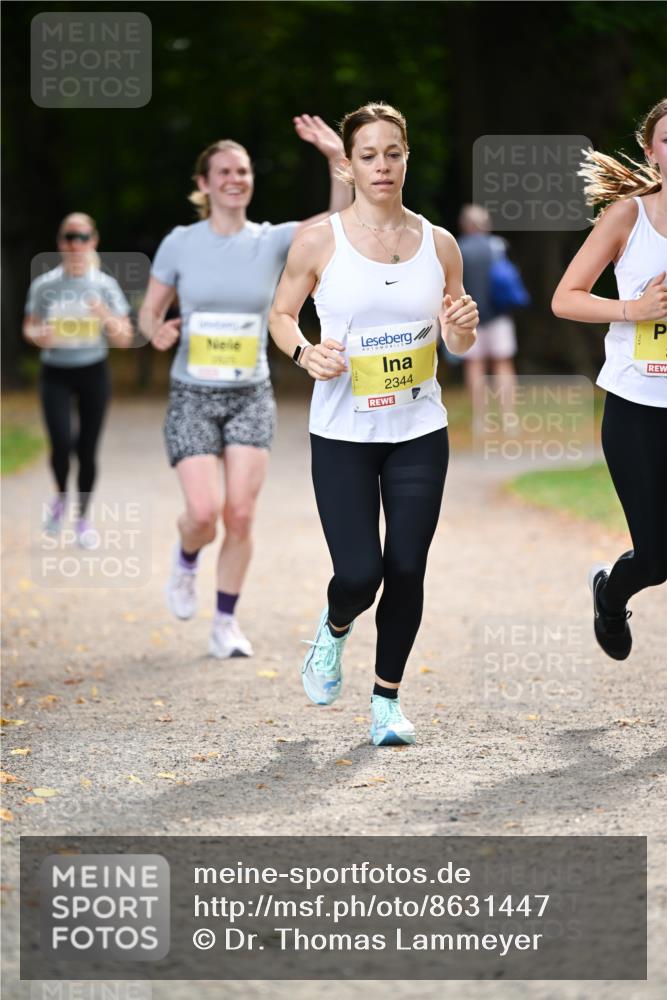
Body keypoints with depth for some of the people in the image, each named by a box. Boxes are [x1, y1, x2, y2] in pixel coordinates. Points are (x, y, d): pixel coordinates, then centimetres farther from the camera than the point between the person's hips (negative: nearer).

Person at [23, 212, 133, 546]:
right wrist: (38, 335, -14)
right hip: (56, 374, -1)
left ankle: (82, 517, 20)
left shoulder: (105, 286, -2)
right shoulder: (44, 285, -2)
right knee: (61, 444, -16)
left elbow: (124, 340, -1)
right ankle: (60, 497, 14)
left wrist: (107, 317, -22)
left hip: (93, 372, 1)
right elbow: (29, 327, 10)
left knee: (87, 449, 3)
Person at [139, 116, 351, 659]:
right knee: (204, 512, -14)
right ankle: (186, 562, 21)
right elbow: (149, 312, 5)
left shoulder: (272, 242, -2)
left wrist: (337, 160, -32)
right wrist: (159, 331, -19)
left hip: (251, 396, 1)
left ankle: (226, 624, 10)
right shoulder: (180, 243, -2)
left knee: (240, 515, -6)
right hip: (192, 396, -1)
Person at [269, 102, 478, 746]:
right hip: (342, 434, -2)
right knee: (360, 574, -9)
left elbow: (457, 344, 12)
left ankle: (387, 697, 19)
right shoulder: (318, 240, -5)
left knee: (406, 570, 0)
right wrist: (304, 352, -14)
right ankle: (335, 626, 28)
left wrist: (463, 327, -11)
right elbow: (281, 314, 6)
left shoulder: (438, 244, 3)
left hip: (420, 433, 2)